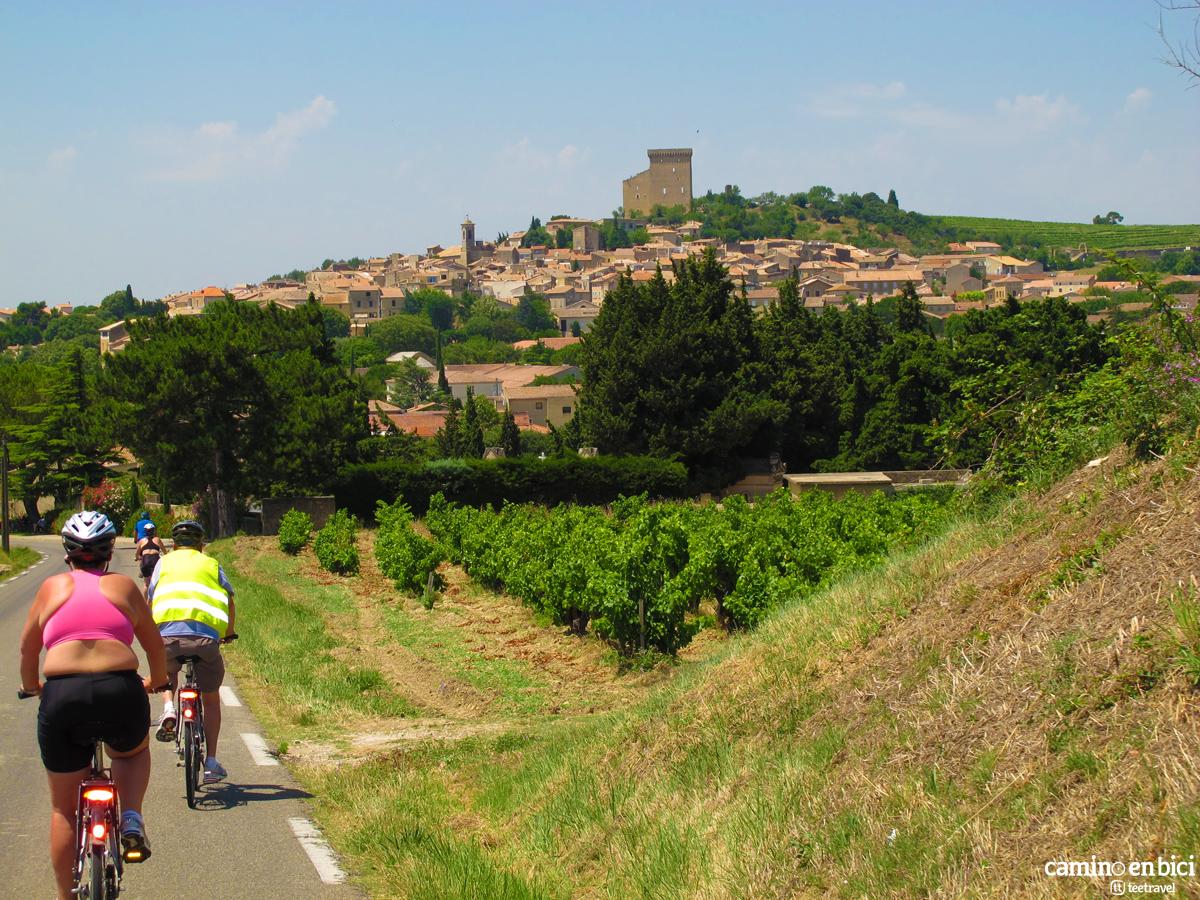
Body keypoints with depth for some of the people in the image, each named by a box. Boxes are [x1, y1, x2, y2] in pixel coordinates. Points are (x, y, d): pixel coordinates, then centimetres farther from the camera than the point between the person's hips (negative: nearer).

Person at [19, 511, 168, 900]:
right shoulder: (124, 586, 13)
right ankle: (131, 821, 10)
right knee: (133, 752, 34)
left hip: (61, 697, 0)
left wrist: (31, 686, 42)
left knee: (63, 808, 16)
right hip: (119, 693, 0)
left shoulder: (52, 587, 14)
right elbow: (155, 647, 20)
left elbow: (27, 648, 22)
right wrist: (155, 681, 40)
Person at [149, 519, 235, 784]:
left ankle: (168, 708, 6)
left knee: (166, 673, 35)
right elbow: (229, 600, 21)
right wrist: (229, 631, 38)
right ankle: (211, 763, 14)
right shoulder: (211, 564, 24)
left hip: (169, 631, 0)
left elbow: (150, 601, 22)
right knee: (211, 699, 17)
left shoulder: (164, 562, 23)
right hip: (207, 633, 0)